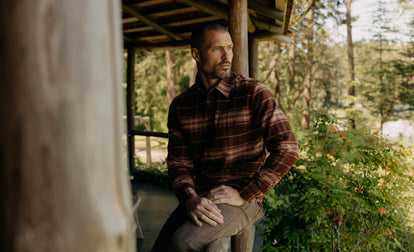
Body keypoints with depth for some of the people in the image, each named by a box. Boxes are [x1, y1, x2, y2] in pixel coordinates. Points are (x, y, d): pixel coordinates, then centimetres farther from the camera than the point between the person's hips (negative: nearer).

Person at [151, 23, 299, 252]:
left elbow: (287, 150, -14)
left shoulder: (253, 93, -8)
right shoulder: (180, 106, 5)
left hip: (244, 198, -4)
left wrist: (243, 195, -16)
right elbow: (178, 162, 4)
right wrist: (190, 199, -16)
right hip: (200, 197, 4)